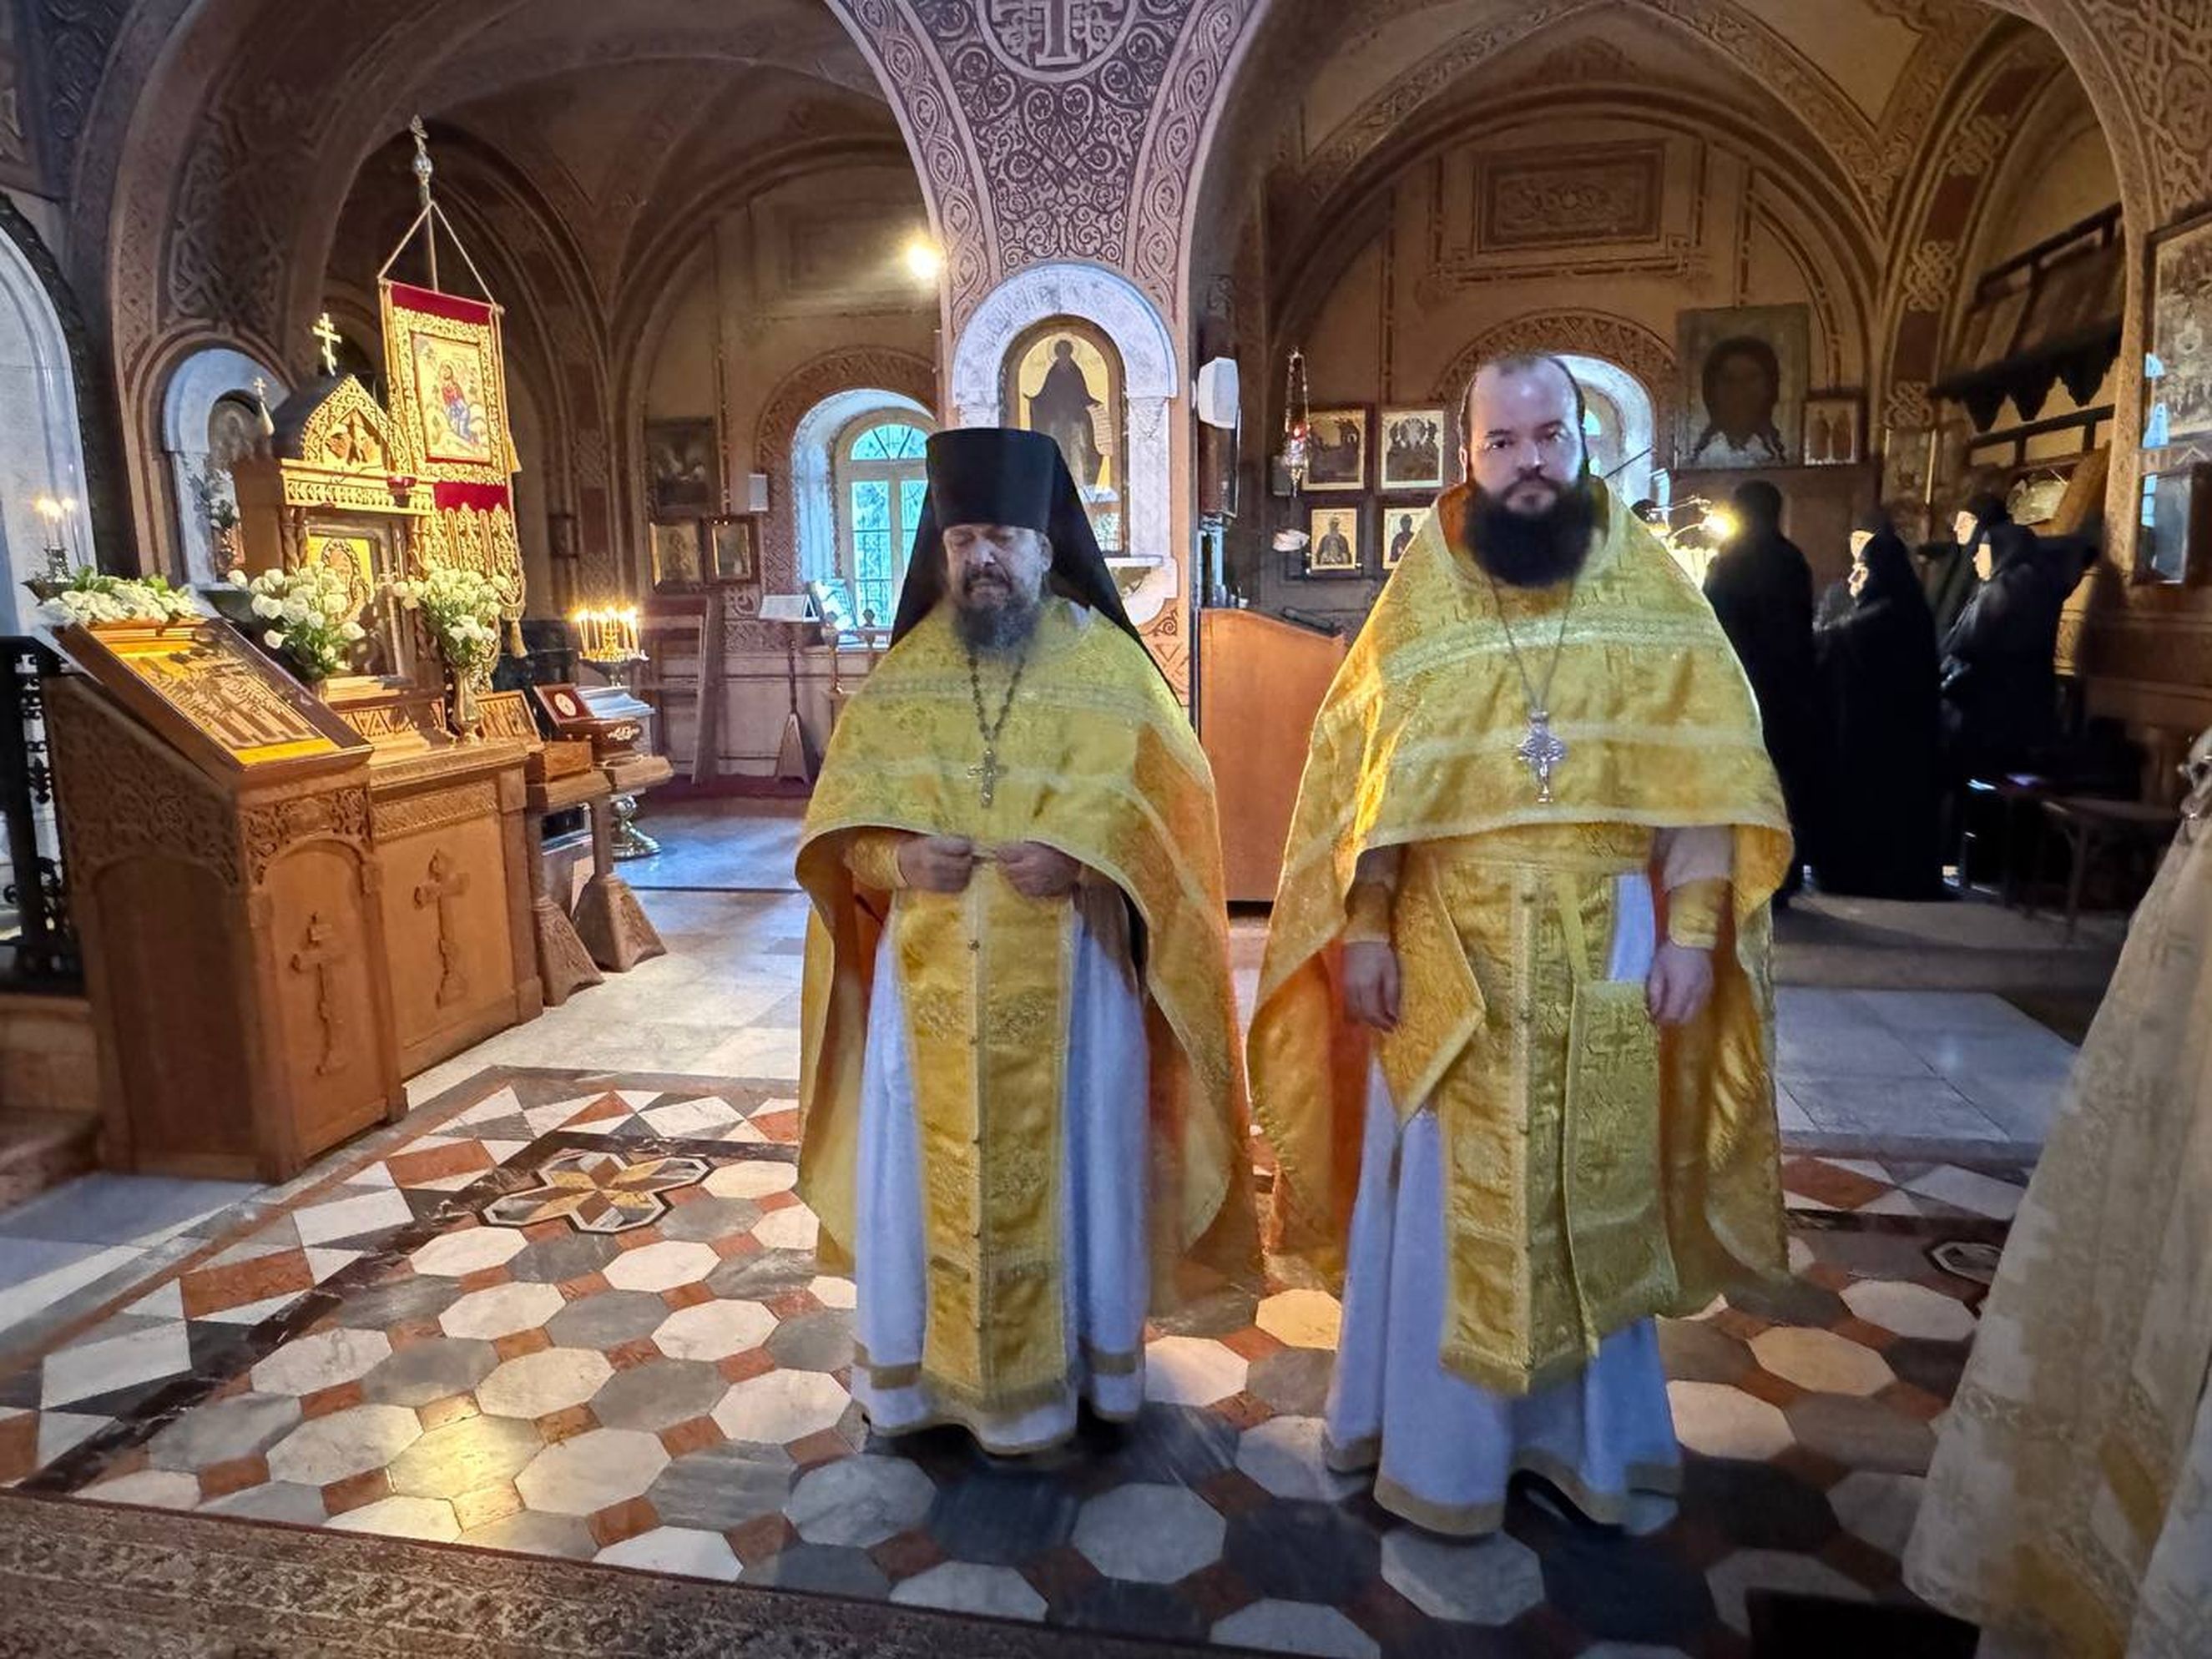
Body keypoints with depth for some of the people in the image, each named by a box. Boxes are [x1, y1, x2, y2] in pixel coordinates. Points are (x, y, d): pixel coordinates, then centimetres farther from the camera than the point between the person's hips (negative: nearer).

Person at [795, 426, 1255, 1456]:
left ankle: (1068, 1363, 29)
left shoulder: (1109, 666, -2)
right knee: (924, 1161, 10)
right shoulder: (899, 675, 7)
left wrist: (1077, 855, -22)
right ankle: (919, 1365, 29)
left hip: (1067, 974, -2)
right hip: (931, 973, 3)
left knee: (1067, 1160, 8)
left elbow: (1167, 805, -7)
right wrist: (896, 854, -14)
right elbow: (840, 815, 7)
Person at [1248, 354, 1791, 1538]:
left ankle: (1584, 1428, 33)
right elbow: (1359, 779, -1)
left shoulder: (1651, 587, 1)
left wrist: (1692, 930, -7)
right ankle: (1438, 1442, 26)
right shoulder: (1420, 595, 0)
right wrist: (1362, 933, -6)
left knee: (1594, 1197, 13)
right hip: (1449, 953, 0)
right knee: (1448, 1201, 8)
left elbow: (1703, 775, 0)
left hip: (1606, 952, 1)